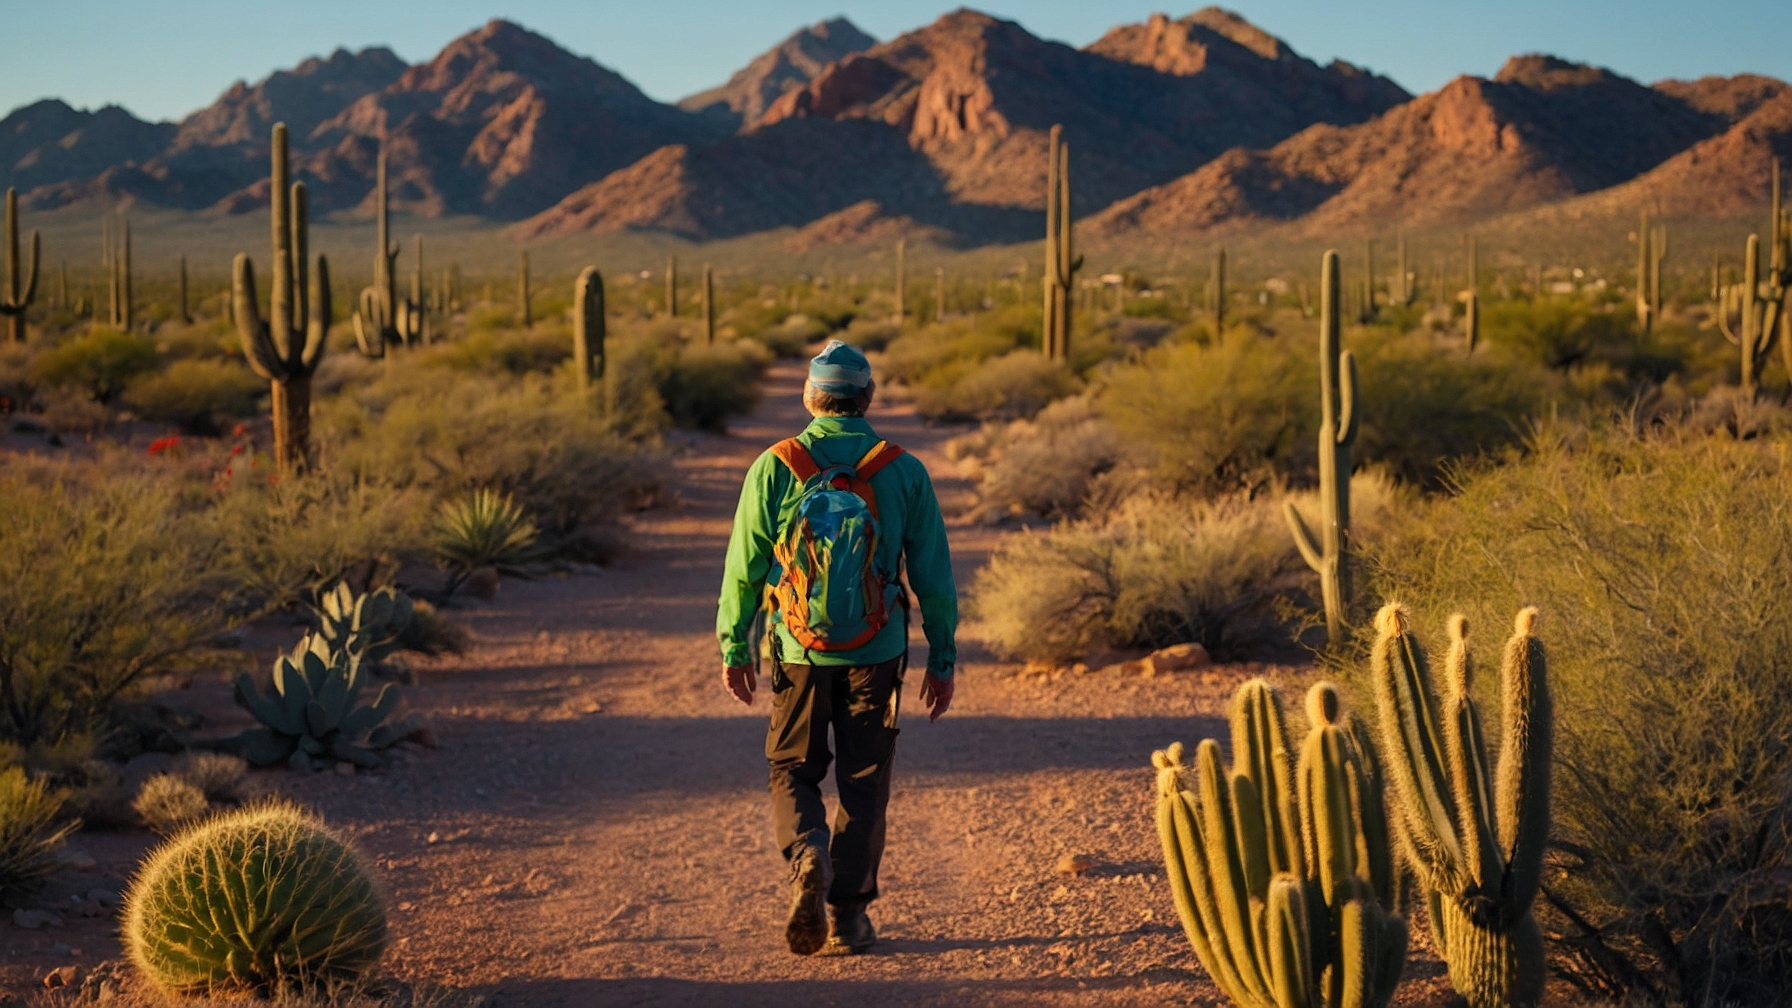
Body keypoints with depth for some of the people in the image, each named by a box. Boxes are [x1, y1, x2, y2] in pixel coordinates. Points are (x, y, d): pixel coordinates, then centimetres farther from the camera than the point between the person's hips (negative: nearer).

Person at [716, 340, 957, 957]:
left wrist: (734, 647, 8)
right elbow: (933, 574, 0)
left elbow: (744, 567, -2)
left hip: (798, 653, 0)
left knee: (793, 771, 15)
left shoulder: (774, 469, -6)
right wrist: (943, 658, 8)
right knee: (864, 783, 11)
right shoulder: (904, 472, -4)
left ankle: (807, 855, -12)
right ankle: (848, 915, 12)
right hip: (876, 655, 1)